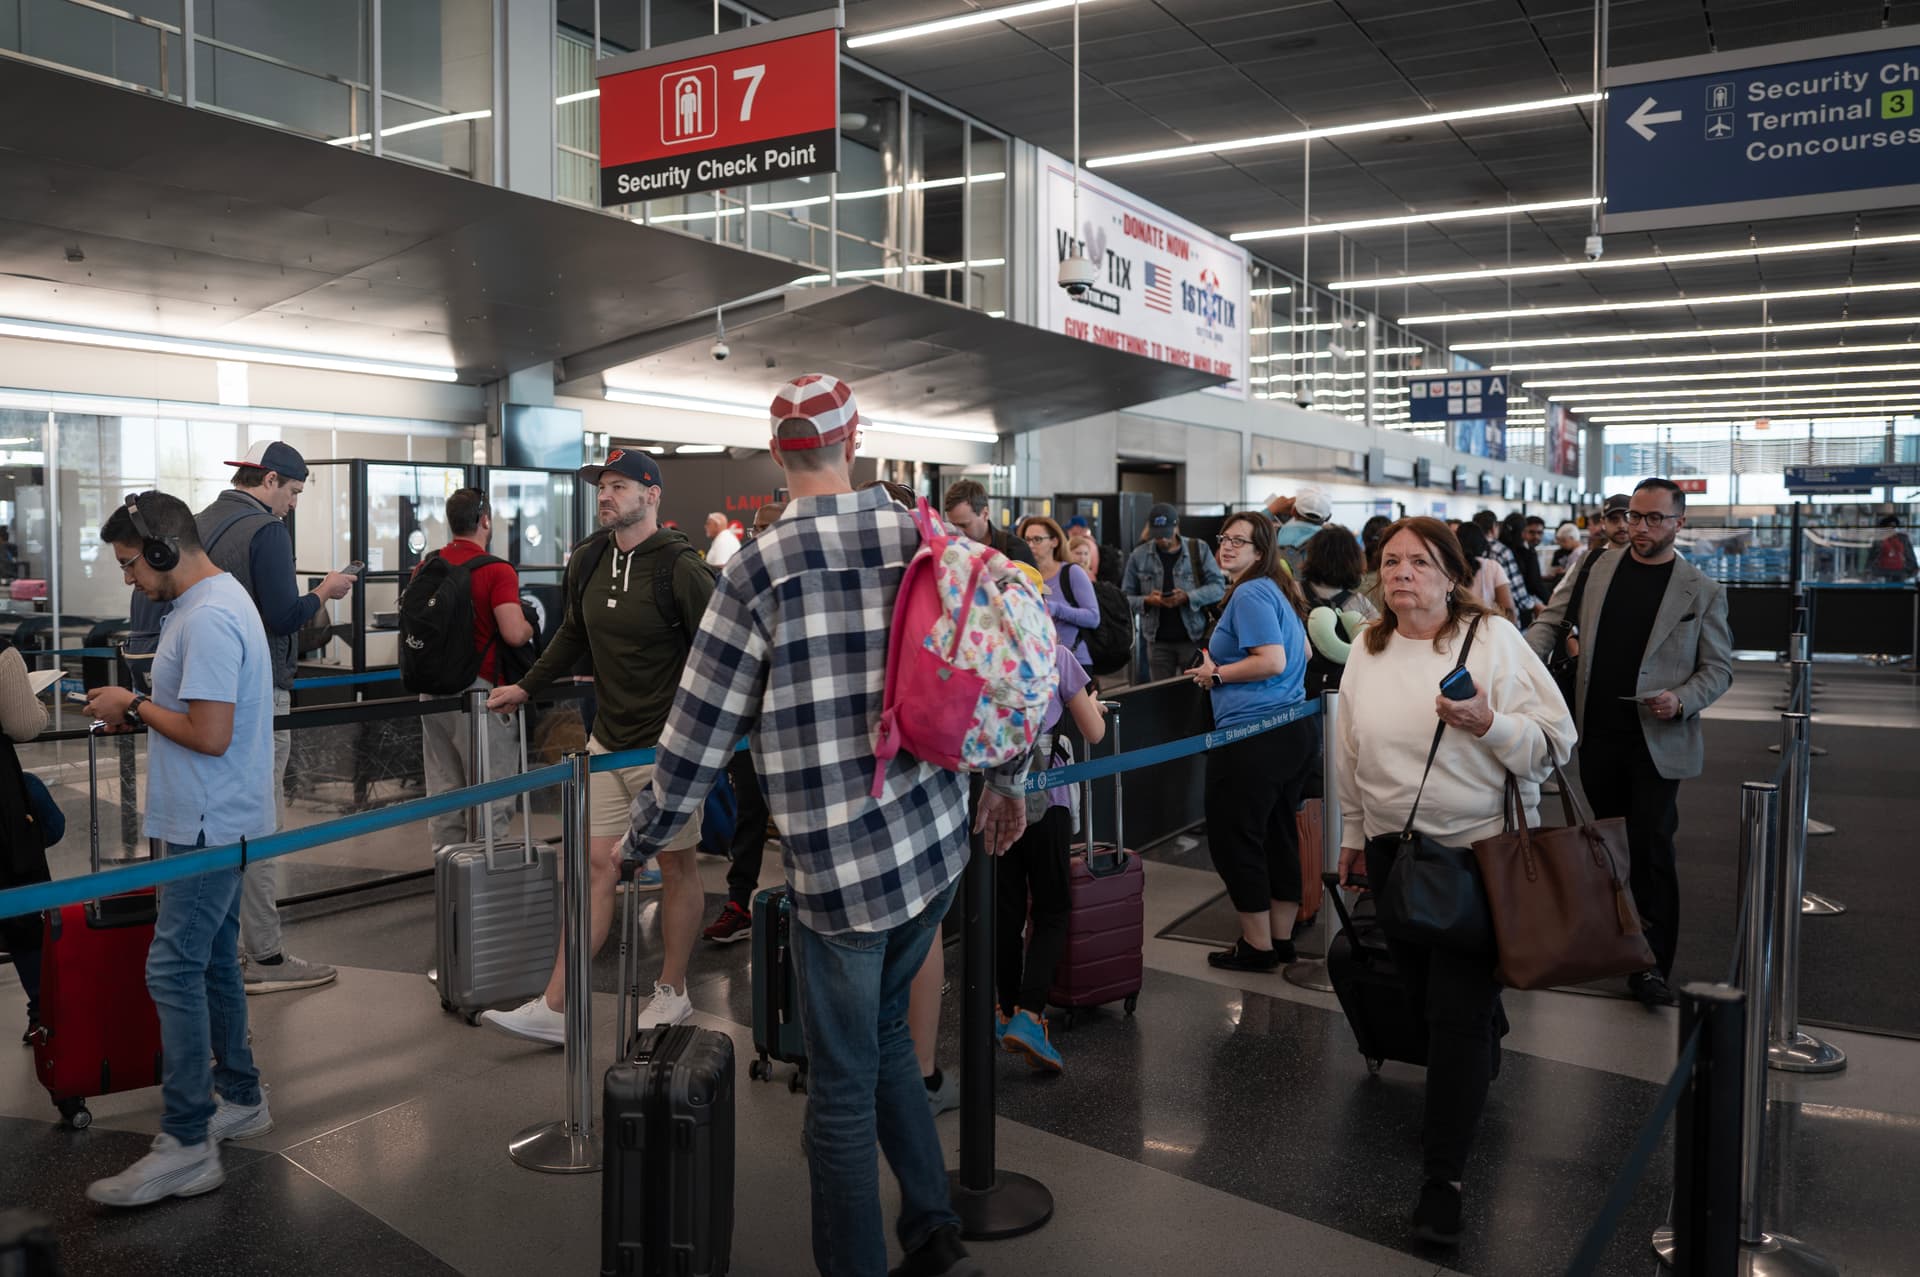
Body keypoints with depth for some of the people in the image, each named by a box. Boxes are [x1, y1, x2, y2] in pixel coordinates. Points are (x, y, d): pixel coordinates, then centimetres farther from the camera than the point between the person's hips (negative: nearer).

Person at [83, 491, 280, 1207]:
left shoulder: (208, 619, -20)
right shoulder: (214, 601, 14)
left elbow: (209, 735, -25)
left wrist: (135, 707, -11)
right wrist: (138, 713, 9)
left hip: (208, 826, -11)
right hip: (216, 821, 11)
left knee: (174, 970, -8)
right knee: (212, 962, 18)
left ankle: (186, 1147, -3)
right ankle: (239, 1100, 30)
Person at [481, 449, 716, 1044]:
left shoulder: (679, 566, -14)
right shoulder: (587, 561, 6)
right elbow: (573, 636, 22)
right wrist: (526, 687, 22)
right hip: (607, 741, 6)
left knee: (677, 865, 9)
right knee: (596, 866, 6)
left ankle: (672, 992, 24)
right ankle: (554, 1009, 9)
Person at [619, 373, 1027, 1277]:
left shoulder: (760, 569, -10)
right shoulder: (925, 540, 1)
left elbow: (699, 729, -8)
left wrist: (642, 840, 6)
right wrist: (1005, 782, 22)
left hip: (837, 865, -5)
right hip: (938, 844, 5)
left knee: (844, 1084, 8)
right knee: (885, 1034, 23)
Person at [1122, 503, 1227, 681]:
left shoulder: (1198, 550, 0)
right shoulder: (1139, 555, 4)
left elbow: (1218, 587, -3)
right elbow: (1126, 597, 6)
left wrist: (1188, 597, -19)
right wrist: (1147, 601, -15)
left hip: (1194, 637, -1)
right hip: (1158, 641, 1)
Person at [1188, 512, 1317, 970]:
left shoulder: (1250, 594, -14)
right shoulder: (1280, 591, 15)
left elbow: (1272, 660, -23)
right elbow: (1300, 654, 26)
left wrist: (1216, 674, -11)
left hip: (1253, 734, -10)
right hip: (1297, 729, 10)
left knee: (1234, 839, 2)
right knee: (1279, 835, 16)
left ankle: (1258, 947, 10)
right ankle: (1282, 939, 26)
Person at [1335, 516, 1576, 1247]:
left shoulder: (1493, 639, -10)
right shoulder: (1367, 651, 5)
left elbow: (1554, 742, -11)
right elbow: (1351, 755, 13)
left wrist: (1489, 725, -29)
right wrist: (1352, 837, 17)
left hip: (1480, 848, -5)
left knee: (1460, 1010, -5)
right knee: (1424, 991, 16)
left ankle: (1444, 1178, 3)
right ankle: (1471, 1081, 45)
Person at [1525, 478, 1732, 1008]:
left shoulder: (1702, 591, 0)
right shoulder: (1598, 569, 7)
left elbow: (1719, 667, 2)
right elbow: (1551, 621, 12)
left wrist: (1682, 700, -17)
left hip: (1657, 741, -3)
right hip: (1598, 733, 3)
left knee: (1652, 849, -4)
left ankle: (1651, 967, 3)